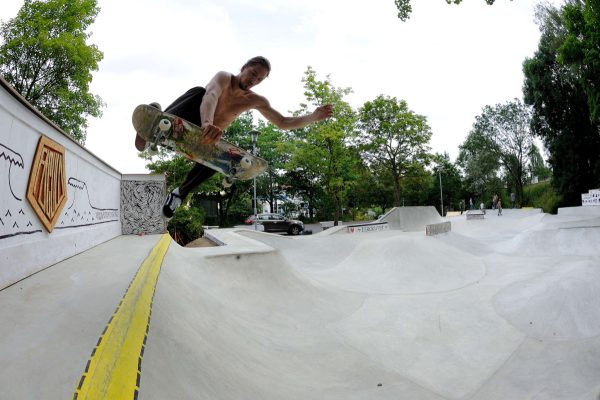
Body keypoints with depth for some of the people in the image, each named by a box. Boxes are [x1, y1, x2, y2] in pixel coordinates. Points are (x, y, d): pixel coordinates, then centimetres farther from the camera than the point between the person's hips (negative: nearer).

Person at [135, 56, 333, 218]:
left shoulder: (256, 101, -1)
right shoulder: (224, 77, -17)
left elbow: (283, 123, 1)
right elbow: (211, 96, -40)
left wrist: (314, 117, -14)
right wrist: (207, 123, -62)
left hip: (203, 139, 5)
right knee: (198, 91, -30)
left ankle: (180, 193, -8)